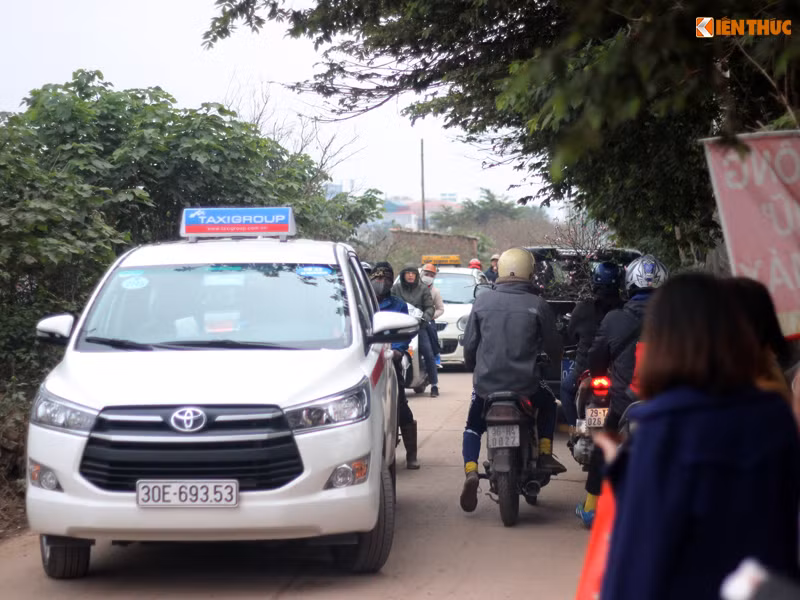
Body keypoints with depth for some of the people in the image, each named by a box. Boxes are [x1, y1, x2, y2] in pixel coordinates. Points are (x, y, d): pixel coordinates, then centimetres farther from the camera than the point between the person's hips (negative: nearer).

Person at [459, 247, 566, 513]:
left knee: (473, 426, 22)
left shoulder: (482, 302, 0)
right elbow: (553, 348, 3)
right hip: (525, 384, -1)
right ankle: (544, 455, 19)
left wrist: (473, 367, 27)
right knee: (548, 404, 31)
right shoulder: (538, 306, -5)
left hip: (486, 382, 1)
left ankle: (470, 470, -3)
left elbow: (469, 344, 6)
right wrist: (555, 358, 28)